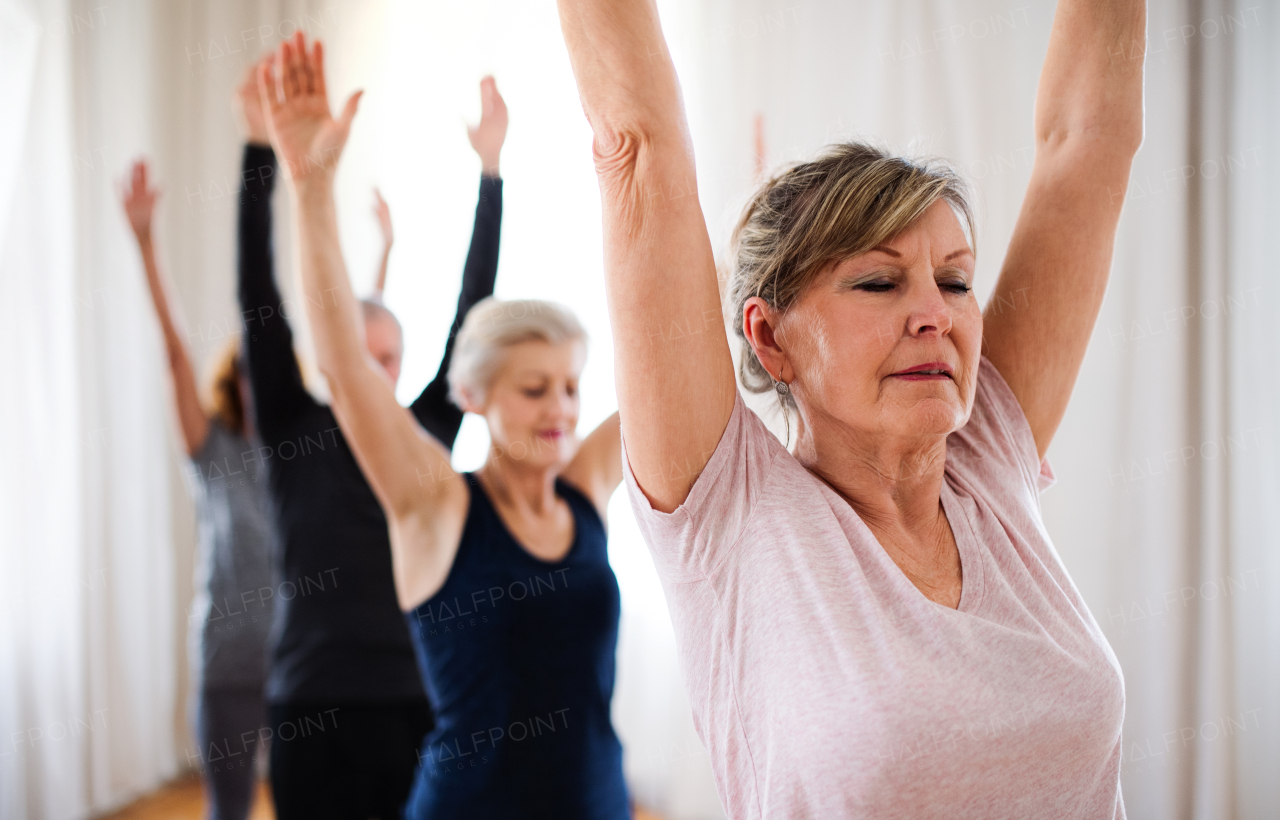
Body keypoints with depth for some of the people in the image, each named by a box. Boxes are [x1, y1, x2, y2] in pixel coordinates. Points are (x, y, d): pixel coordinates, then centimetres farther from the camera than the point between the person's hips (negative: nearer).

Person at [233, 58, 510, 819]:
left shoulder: (430, 434, 5)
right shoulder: (295, 433, 0)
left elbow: (472, 312, 3)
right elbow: (259, 306, -7)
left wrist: (491, 170, -1)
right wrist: (261, 149, -13)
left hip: (415, 699, 2)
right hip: (312, 705, -1)